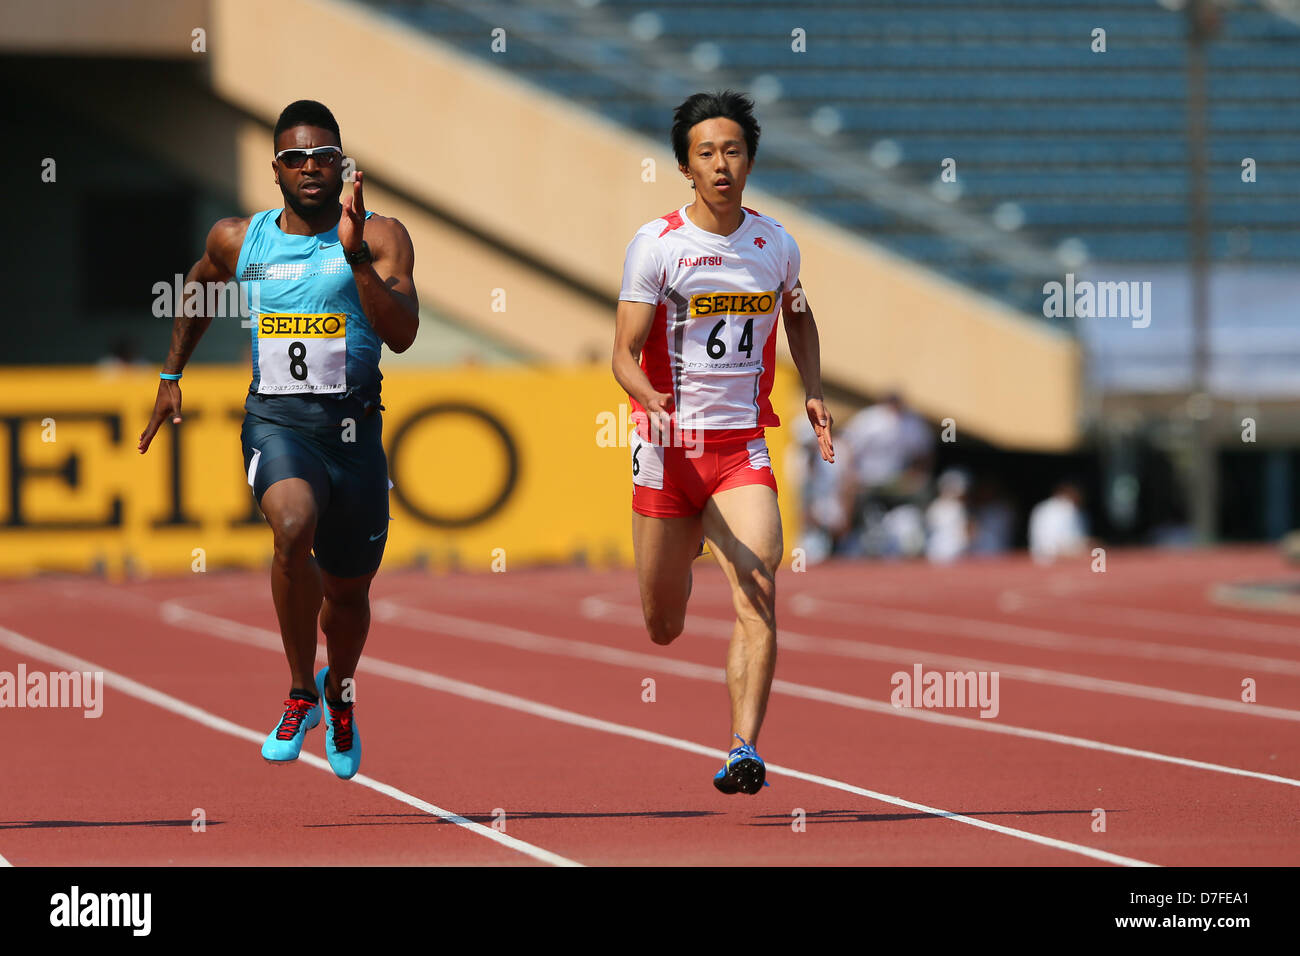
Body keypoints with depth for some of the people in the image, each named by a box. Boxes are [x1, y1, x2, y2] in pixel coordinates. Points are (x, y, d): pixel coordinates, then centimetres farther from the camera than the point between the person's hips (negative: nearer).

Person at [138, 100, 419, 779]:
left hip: (353, 427, 1)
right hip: (275, 419, -1)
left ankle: (340, 694, 48)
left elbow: (402, 333, -17)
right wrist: (171, 376, 26)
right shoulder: (239, 240, 4)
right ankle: (300, 691, -14)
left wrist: (355, 255, -26)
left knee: (349, 590, 13)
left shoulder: (380, 238, -4)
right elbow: (199, 289, 26)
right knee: (294, 527, -32)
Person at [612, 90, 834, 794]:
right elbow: (624, 352, -12)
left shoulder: (776, 245, 4)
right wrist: (650, 398, -32)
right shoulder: (655, 245, -7)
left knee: (757, 599, -21)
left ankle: (744, 750, -25)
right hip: (668, 446, -1)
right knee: (663, 628, 13)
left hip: (744, 449, 1)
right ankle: (682, 558, 51)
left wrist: (813, 393, 12)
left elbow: (798, 317, 25)